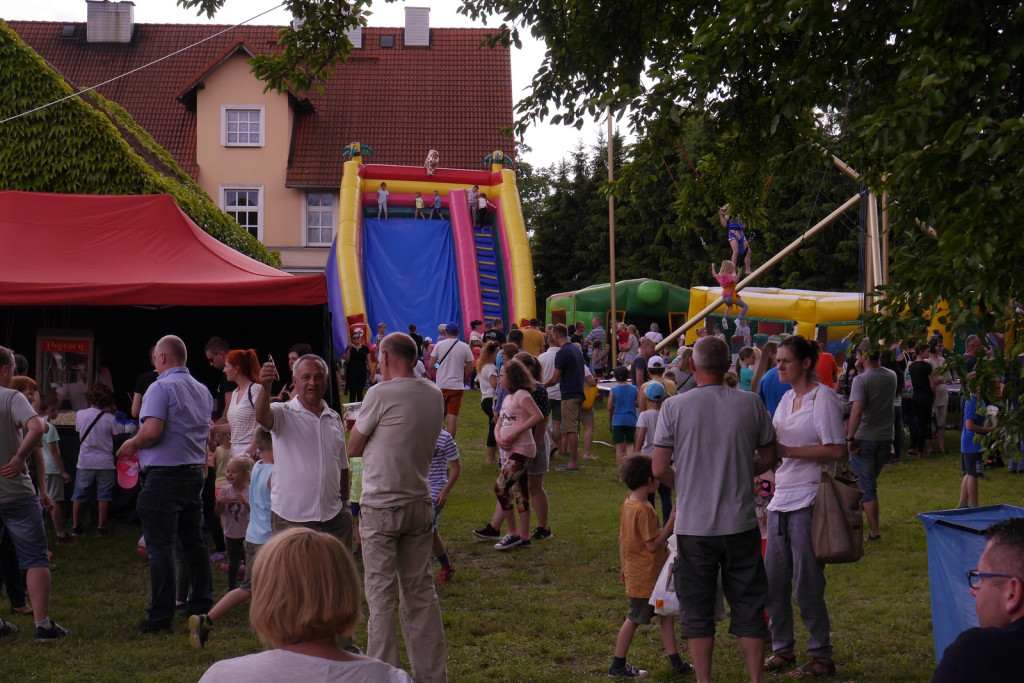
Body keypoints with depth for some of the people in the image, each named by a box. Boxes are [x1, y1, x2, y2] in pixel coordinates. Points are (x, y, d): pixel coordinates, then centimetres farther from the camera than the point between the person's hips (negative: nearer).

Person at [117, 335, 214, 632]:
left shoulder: (161, 387, -12)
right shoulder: (203, 390, 13)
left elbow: (152, 431, -23)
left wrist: (131, 445, -3)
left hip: (164, 476, -8)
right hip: (195, 473, 8)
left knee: (160, 546, -4)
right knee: (194, 542, 16)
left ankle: (161, 616, -3)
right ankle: (201, 605, 21)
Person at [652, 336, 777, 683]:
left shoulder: (674, 406, -8)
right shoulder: (751, 404, -3)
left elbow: (660, 469, -7)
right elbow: (768, 459, 6)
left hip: (693, 524, -1)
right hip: (741, 523, 1)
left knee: (697, 608, 10)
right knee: (748, 605, 12)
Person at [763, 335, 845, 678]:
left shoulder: (823, 397, -8)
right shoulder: (787, 399, 16)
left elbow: (836, 451, -15)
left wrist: (786, 450, -17)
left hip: (808, 501, -8)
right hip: (781, 498, 8)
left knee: (807, 584, -4)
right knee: (773, 580, 10)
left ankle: (821, 656, 9)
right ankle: (782, 649, 23)